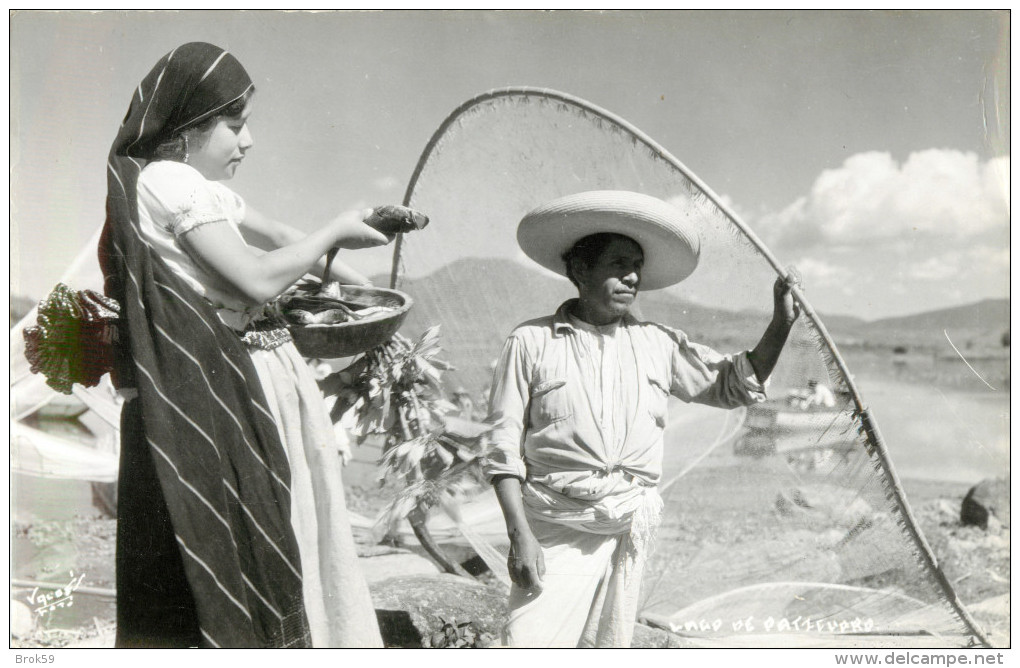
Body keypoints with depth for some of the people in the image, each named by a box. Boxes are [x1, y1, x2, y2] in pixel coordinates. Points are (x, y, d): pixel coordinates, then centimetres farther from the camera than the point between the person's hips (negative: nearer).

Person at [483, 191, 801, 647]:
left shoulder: (659, 344, 10)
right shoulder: (531, 341, 0)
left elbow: (734, 386, 18)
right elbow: (505, 447, -2)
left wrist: (781, 323, 5)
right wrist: (519, 535, -10)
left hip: (630, 530, 3)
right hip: (555, 531, -3)